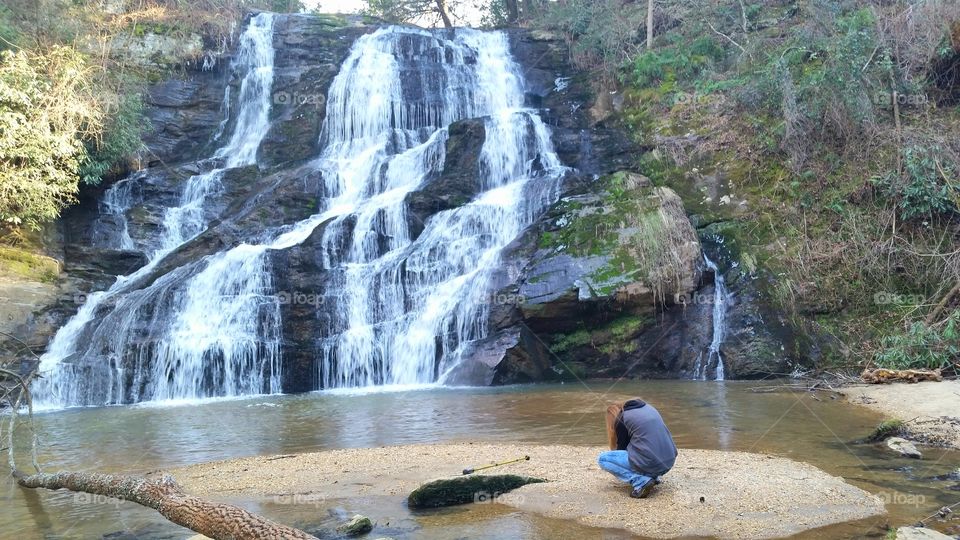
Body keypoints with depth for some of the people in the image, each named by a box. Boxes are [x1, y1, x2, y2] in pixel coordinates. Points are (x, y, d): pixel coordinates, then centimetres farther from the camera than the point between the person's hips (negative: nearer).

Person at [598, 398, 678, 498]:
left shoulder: (621, 420, 2)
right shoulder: (648, 407, 21)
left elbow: (622, 448, 11)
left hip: (649, 464, -7)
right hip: (669, 462, 7)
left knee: (602, 459, 7)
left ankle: (641, 482, -7)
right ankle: (653, 476, 15)